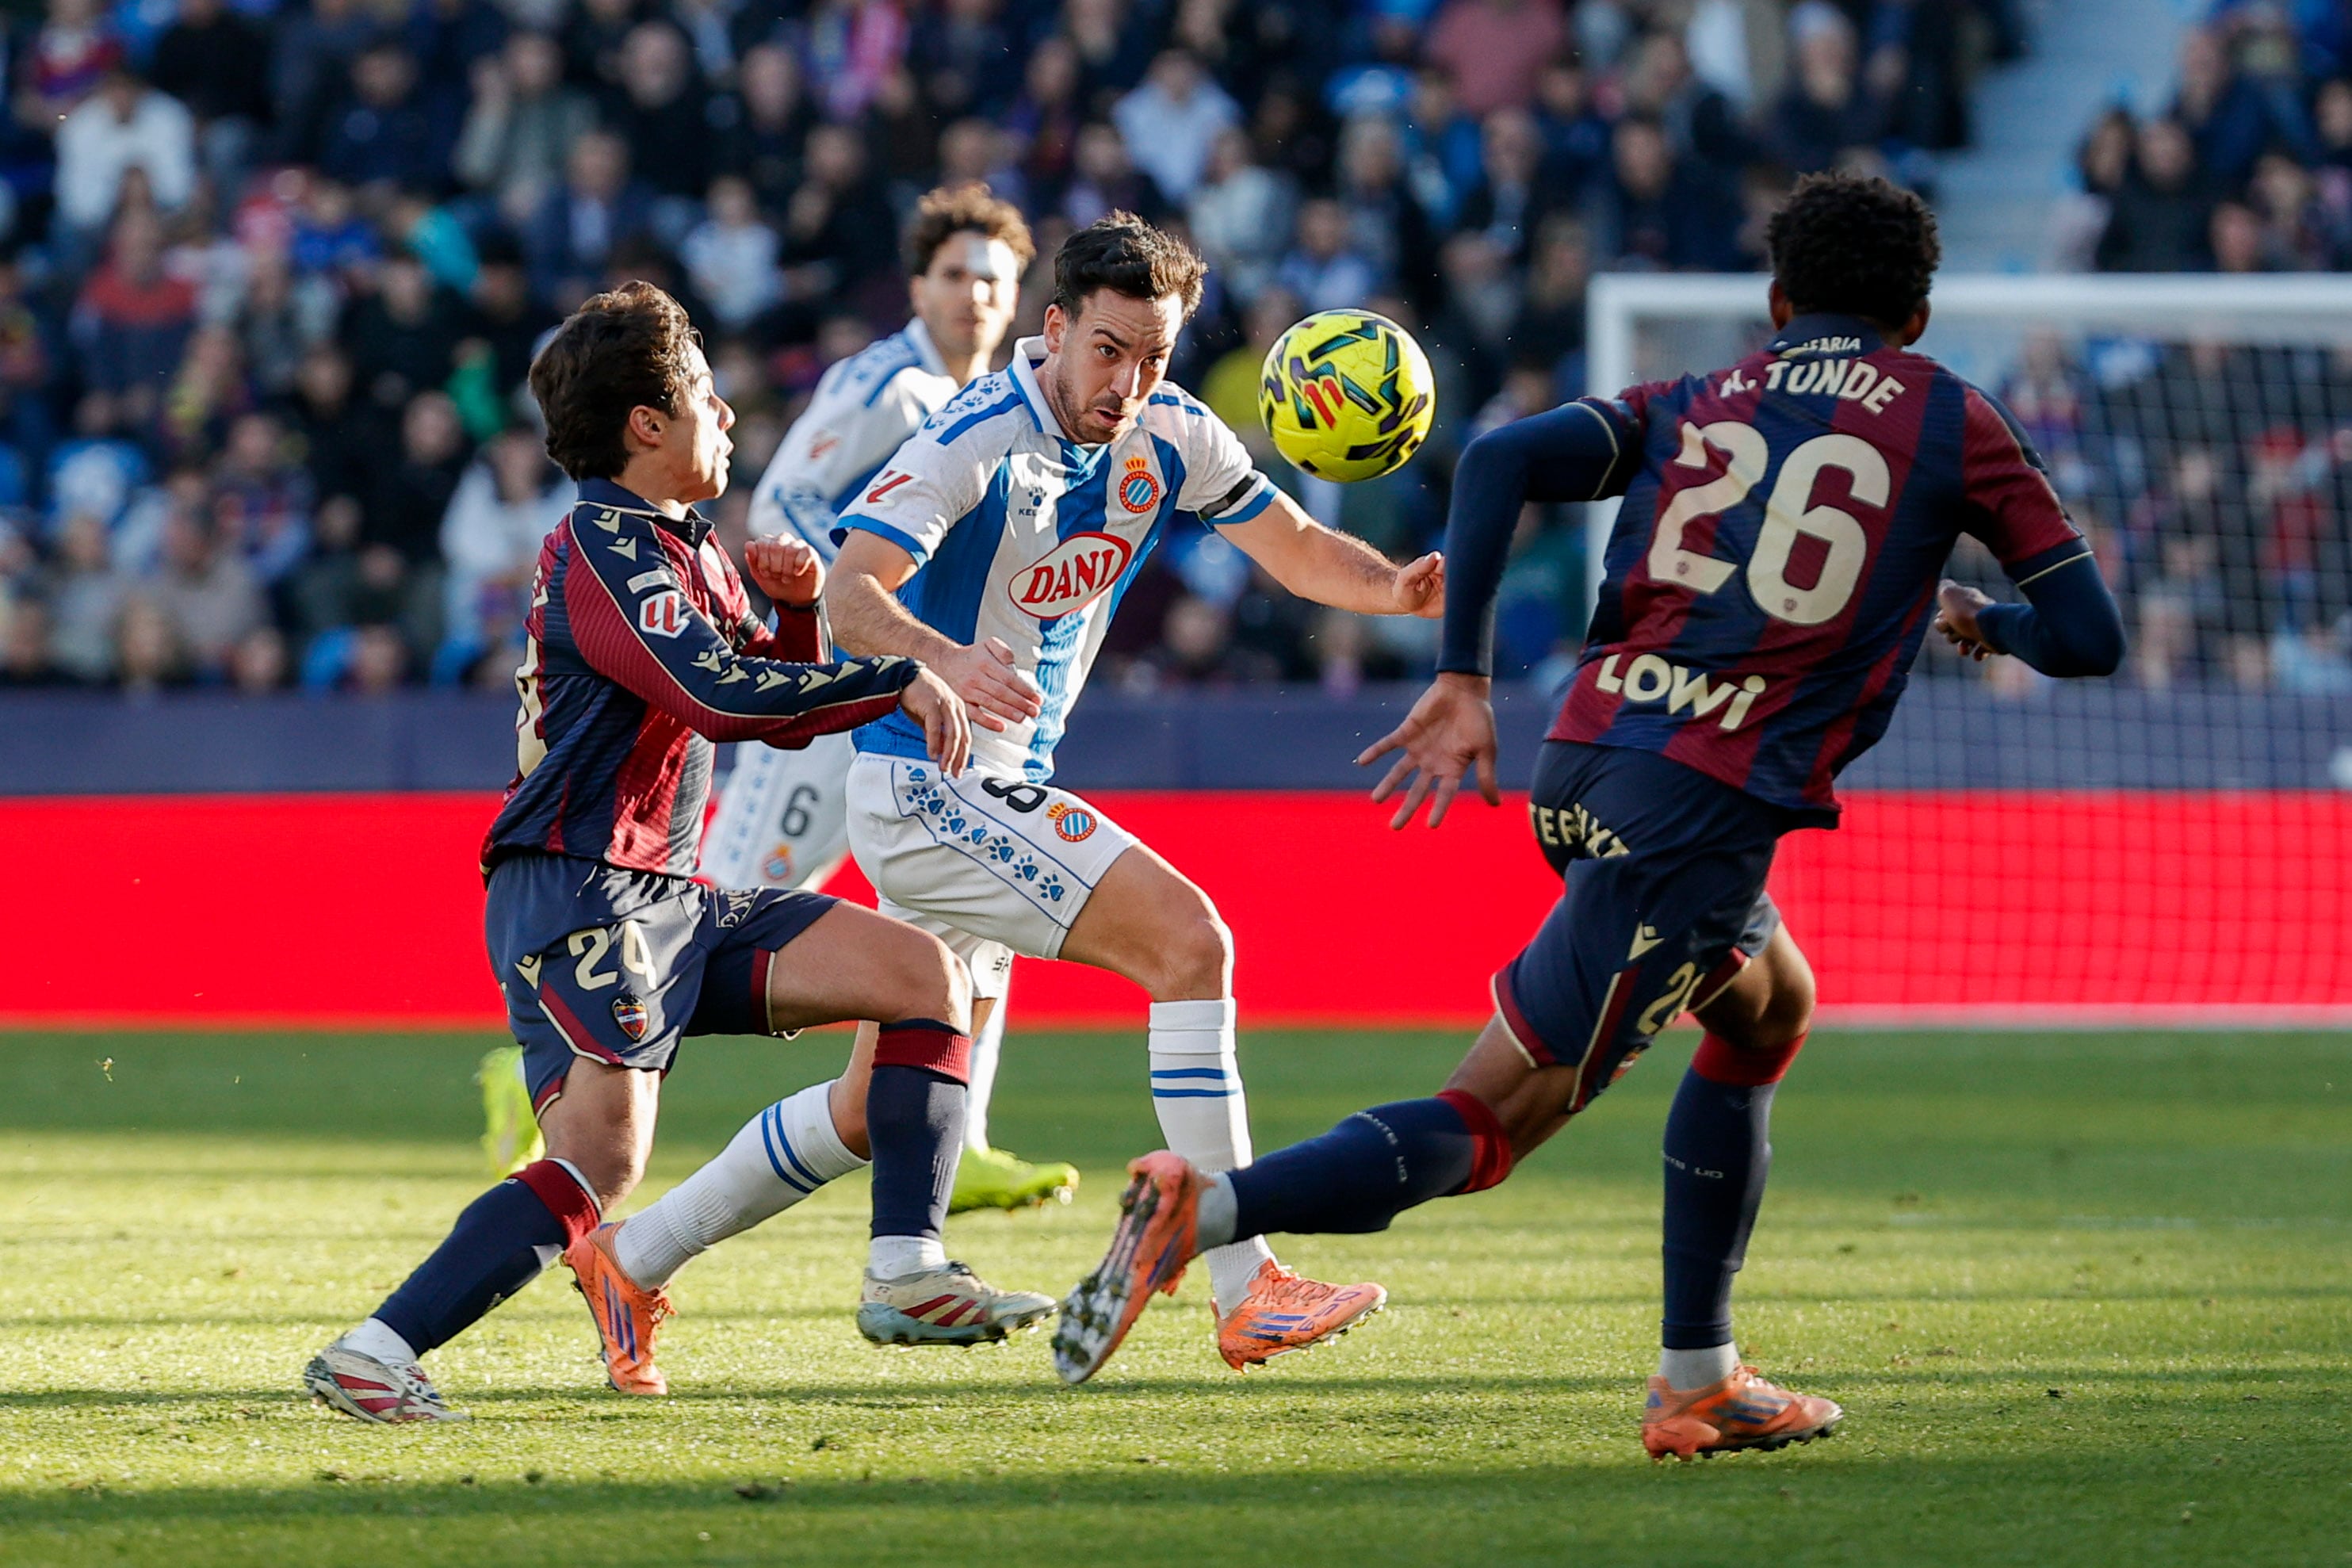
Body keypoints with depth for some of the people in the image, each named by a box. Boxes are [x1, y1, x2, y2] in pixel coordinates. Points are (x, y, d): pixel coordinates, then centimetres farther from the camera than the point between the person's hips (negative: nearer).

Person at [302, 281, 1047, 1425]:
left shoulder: (689, 552, 20)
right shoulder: (602, 548, -11)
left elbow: (784, 716, 24)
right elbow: (719, 692, -25)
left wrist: (799, 609, 5)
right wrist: (900, 682, -19)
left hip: (668, 900, 10)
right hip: (576, 893, -10)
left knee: (924, 973, 2)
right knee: (599, 1167, -25)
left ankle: (906, 1271, -4)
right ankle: (373, 1355, -25)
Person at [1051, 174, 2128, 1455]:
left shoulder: (1692, 404, 19)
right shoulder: (1949, 421, 10)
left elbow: (1502, 460, 1)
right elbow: (2088, 636, 9)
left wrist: (1461, 680, 0)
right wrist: (1986, 621, 31)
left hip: (1586, 765, 6)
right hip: (1704, 810, -6)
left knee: (1770, 1008, 30)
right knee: (1483, 1129, -7)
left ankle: (1697, 1384, 29)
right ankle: (1205, 1209, -29)